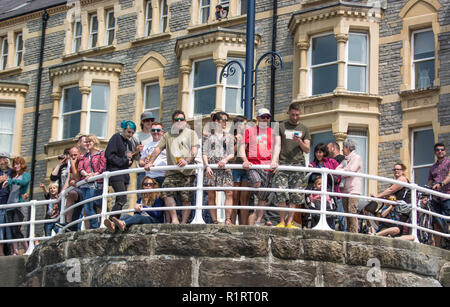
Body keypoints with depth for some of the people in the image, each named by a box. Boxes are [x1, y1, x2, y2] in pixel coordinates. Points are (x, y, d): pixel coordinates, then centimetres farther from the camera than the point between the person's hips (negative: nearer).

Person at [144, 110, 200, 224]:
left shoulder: (191, 133, 14)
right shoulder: (167, 135, 22)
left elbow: (194, 150, 1)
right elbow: (158, 149, 14)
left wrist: (187, 160, -18)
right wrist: (150, 162, -3)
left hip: (187, 172, -2)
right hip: (172, 171, 2)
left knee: (186, 199, -7)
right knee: (167, 193, -19)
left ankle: (183, 223, -5)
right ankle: (174, 219, -19)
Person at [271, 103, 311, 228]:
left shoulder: (304, 129, 17)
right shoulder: (281, 126, 13)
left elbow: (307, 150, 14)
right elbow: (277, 145, 4)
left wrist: (299, 142, -6)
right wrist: (274, 160, -12)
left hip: (298, 164, 1)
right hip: (283, 164, -1)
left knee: (295, 196, -5)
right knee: (281, 194, -10)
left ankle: (290, 222, -2)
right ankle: (282, 222, -3)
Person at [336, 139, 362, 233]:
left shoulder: (356, 158, 2)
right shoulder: (345, 160, 25)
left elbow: (351, 170, -11)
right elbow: (337, 170, 14)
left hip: (353, 189, -7)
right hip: (345, 189, 7)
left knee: (352, 210, -16)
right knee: (347, 212, 3)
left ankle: (354, 232, -18)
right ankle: (348, 232, 4)